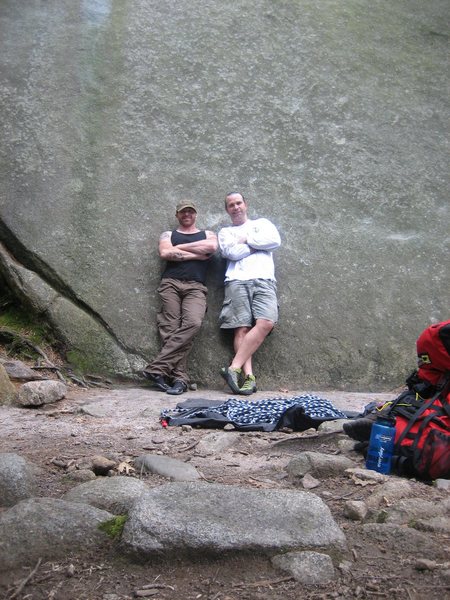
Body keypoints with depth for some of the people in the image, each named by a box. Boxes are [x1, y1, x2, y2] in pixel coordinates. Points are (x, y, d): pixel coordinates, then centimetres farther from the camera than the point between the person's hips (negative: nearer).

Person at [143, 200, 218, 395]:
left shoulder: (208, 234, 25)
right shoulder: (168, 235, 23)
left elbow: (211, 247, -1)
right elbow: (165, 253, 1)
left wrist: (179, 248, 4)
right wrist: (196, 255, 2)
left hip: (195, 287, 0)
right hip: (171, 283, 1)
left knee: (193, 323, -25)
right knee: (171, 328, -15)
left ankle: (156, 368, -26)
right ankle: (179, 378, -18)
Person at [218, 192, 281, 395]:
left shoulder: (262, 223, 27)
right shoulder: (225, 232, 24)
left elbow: (275, 241, 5)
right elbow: (231, 252, 2)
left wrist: (247, 239, 7)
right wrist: (259, 243, 7)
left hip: (264, 281, 0)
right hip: (237, 281, 0)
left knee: (266, 323, -23)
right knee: (241, 328, -16)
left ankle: (234, 368, -26)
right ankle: (249, 376, -25)